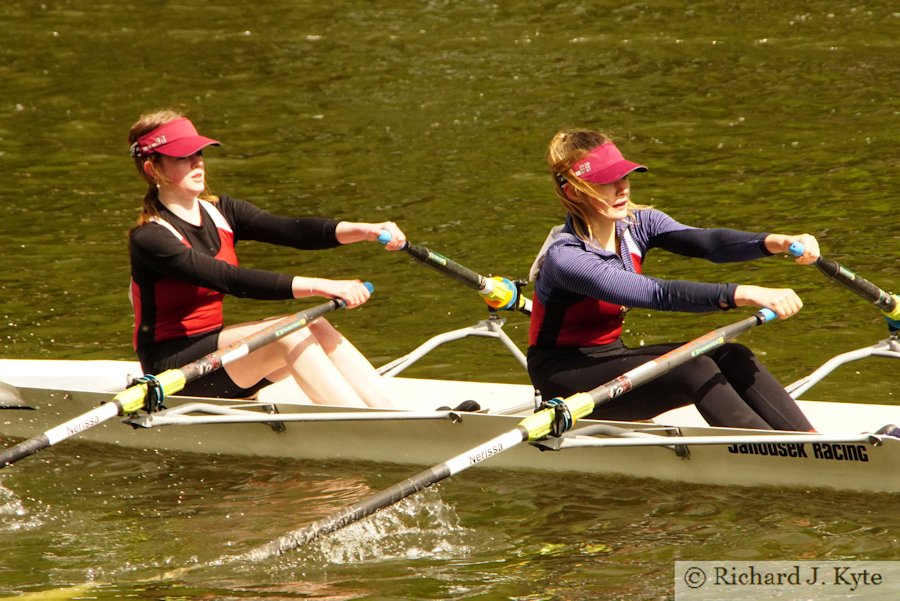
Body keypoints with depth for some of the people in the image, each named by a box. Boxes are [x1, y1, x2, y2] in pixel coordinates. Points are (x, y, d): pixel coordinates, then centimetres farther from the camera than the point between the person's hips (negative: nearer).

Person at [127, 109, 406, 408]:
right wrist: (319, 287, -35)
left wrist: (367, 230, -25)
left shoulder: (219, 212, 7)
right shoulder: (149, 239, -16)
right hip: (170, 369, -7)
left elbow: (292, 231, -8)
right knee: (290, 335, -26)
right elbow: (230, 280, -28)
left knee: (316, 329, -16)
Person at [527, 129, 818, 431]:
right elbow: (657, 294, -36)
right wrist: (746, 295, -45)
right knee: (694, 370, -27)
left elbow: (706, 242, -20)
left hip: (609, 357, 8)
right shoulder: (564, 257, -25)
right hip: (563, 380, -8)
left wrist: (777, 242, -39)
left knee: (732, 358, -14)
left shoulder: (636, 224, -2)